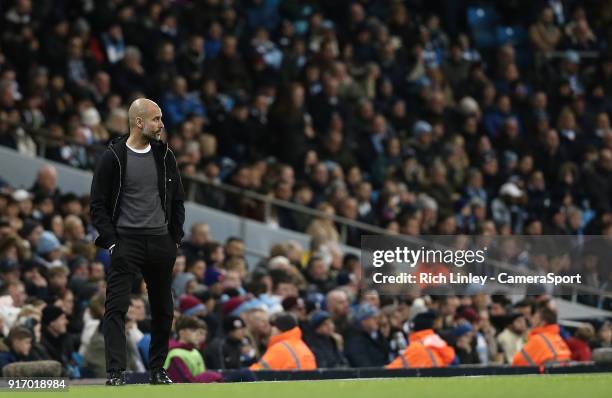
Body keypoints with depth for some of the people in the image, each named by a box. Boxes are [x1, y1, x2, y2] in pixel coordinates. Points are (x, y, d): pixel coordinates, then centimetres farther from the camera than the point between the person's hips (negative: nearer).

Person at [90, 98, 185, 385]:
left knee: (163, 309, 9)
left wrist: (175, 239, 8)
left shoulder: (165, 156, 9)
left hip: (161, 242, 5)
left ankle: (157, 370, 20)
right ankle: (115, 372, -14)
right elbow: (98, 205, -2)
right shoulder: (113, 157, -4)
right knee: (116, 307, -12)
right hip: (126, 241, -5)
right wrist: (111, 241, -10)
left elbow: (177, 200, 17)